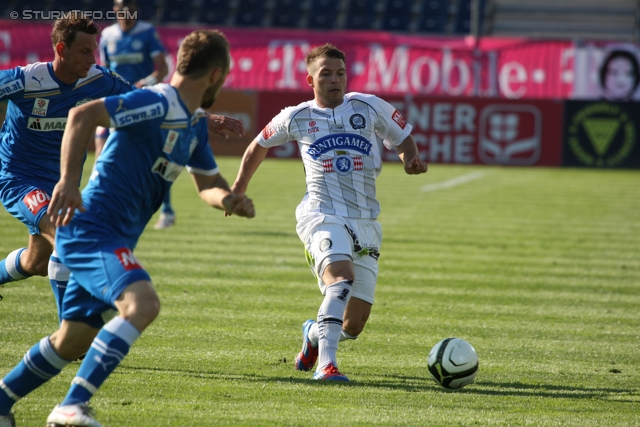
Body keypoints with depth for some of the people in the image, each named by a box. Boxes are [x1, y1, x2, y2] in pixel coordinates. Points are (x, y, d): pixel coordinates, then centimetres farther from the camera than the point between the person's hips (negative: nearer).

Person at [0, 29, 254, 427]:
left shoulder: (195, 124, 14)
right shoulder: (158, 103, -17)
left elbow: (208, 183, 24)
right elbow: (83, 114, -24)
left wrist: (231, 199, 1)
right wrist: (68, 181, -31)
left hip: (112, 241, 10)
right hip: (91, 229, -10)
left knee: (71, 344, 14)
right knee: (142, 303, -30)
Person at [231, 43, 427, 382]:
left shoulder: (369, 107, 5)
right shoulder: (296, 118, 6)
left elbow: (403, 137, 16)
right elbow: (260, 145, 24)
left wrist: (411, 160, -6)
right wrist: (239, 188, 26)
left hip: (365, 223, 3)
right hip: (323, 216, -3)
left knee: (353, 326, 3)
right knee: (341, 277, -35)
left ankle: (314, 334, 38)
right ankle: (326, 364, -39)